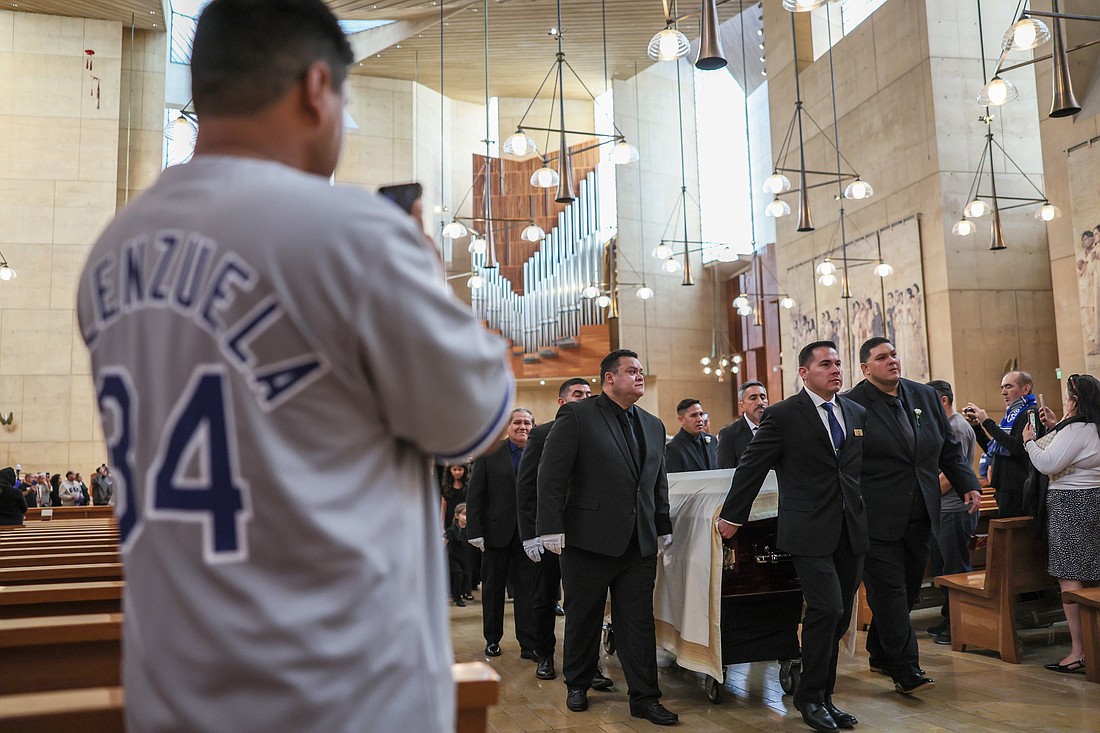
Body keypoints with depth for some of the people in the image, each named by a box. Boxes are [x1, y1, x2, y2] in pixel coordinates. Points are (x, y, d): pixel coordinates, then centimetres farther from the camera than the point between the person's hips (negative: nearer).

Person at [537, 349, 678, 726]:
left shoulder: (653, 426, 13)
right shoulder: (577, 416, -6)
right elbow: (551, 476, -11)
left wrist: (663, 529, 14)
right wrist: (552, 530, -15)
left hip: (640, 544, 5)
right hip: (589, 539, -4)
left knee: (639, 622, 6)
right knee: (583, 618, 11)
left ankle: (644, 697, 16)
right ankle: (577, 685, 30)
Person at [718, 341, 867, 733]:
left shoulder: (857, 413, 11)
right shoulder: (783, 415, -6)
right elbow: (751, 466, -4)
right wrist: (733, 515, -2)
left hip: (851, 529, 6)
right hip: (809, 530, -6)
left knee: (840, 615, 10)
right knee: (826, 608, -13)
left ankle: (823, 696, 25)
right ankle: (810, 697, 7)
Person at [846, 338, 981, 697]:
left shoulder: (925, 396, 11)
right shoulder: (852, 404, -8)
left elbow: (949, 448, 17)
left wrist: (968, 485, 5)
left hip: (919, 516, 6)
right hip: (878, 518, -6)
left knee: (907, 590, 13)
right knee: (889, 592, -5)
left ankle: (880, 654, 29)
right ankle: (905, 671, 1)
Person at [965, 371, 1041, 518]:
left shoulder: (1030, 413, -8)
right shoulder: (1011, 415, 19)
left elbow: (1018, 448, -22)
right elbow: (993, 452, 22)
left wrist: (987, 422, -19)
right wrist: (975, 425, 10)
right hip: (1004, 488, 9)